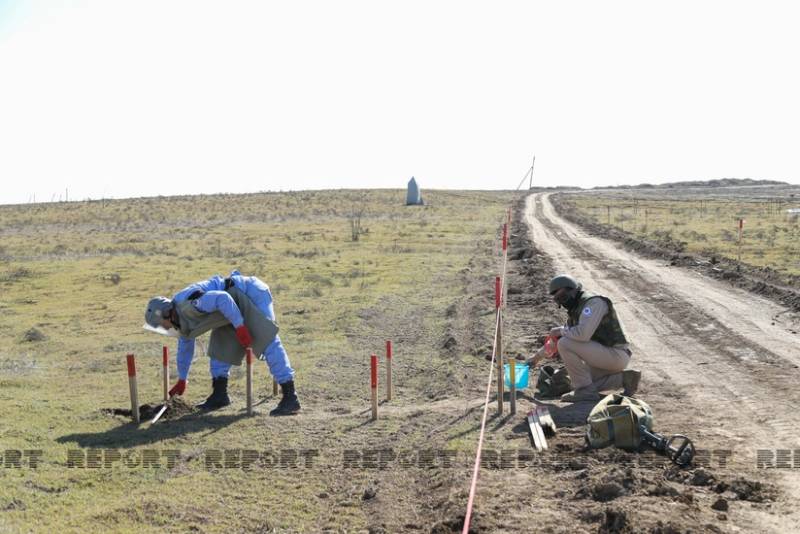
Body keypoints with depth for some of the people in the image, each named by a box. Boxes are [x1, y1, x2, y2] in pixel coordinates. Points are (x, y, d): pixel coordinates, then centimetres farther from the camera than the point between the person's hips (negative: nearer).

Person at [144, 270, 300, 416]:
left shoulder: (188, 306, -24)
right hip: (238, 299, 11)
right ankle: (220, 394, 14)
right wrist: (182, 380, 30)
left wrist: (239, 326, -31)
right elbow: (185, 346, 23)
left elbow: (222, 299, -34)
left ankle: (290, 398, -22)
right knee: (220, 344, 10)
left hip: (253, 294, -11)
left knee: (268, 342, -18)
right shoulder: (182, 318, 10)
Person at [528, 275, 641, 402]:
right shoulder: (576, 311, 15)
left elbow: (582, 334, -30)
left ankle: (585, 390, -9)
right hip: (607, 357, 10)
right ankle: (624, 378, 12)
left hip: (616, 355, -10)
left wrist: (560, 330, -11)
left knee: (565, 344, -16)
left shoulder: (593, 302, -15)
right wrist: (538, 356, 31)